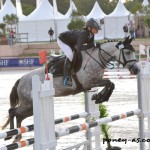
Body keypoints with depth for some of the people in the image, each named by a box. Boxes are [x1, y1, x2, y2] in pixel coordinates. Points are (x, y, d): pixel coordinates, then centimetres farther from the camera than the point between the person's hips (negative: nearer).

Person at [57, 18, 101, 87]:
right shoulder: (83, 33, -38)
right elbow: (79, 48, -46)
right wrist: (92, 45, -45)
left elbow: (90, 45, -4)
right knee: (70, 55, -27)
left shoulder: (91, 34, -14)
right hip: (62, 40, -9)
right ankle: (66, 78, -19)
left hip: (71, 42, 9)